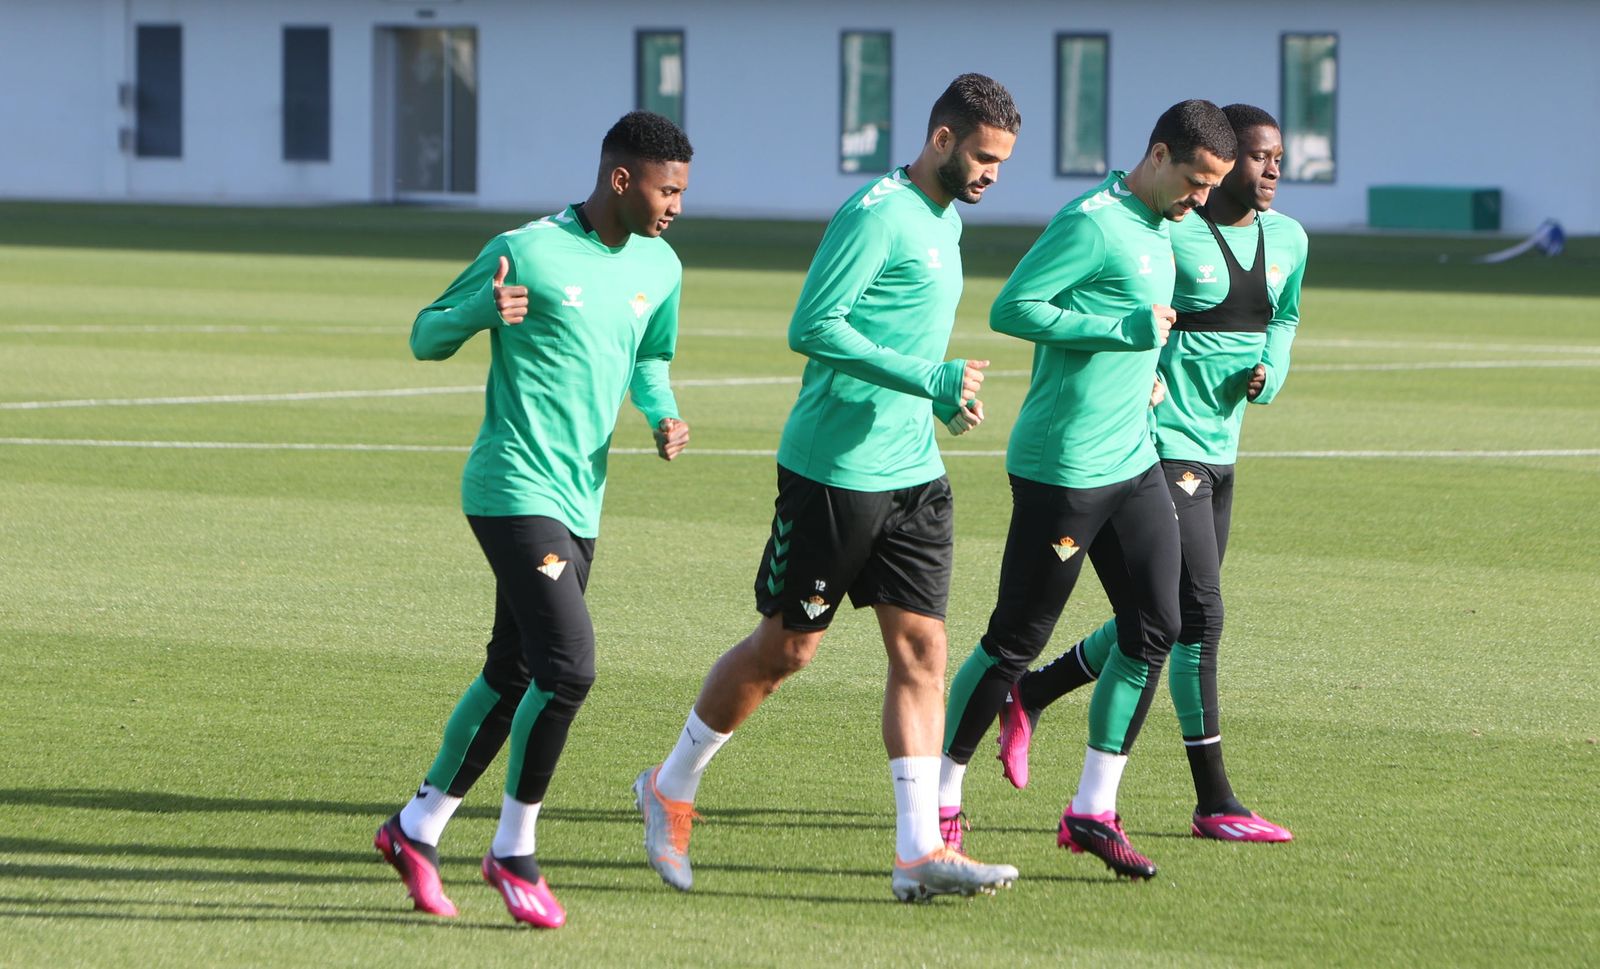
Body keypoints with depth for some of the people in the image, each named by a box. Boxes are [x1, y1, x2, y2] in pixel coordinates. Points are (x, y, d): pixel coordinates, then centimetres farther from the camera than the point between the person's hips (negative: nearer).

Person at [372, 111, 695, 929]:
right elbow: (426, 337, -2)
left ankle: (417, 829, 28)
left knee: (512, 676, 13)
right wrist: (483, 309, -23)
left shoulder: (658, 269, 9)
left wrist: (661, 415, 4)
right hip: (515, 488, -8)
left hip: (581, 504, 8)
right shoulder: (528, 251, -11)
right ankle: (513, 852, -2)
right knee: (568, 666, -17)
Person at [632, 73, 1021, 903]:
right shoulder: (879, 213, -15)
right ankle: (671, 788, 23)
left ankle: (919, 850, -4)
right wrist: (931, 380, -23)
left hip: (914, 476, 8)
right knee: (786, 647, 3)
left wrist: (945, 397, 8)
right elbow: (813, 327, -22)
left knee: (921, 648, -1)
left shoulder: (946, 220, 14)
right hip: (833, 470, -8)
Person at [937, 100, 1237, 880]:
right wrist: (1125, 330, -21)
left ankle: (1093, 812, 7)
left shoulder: (1160, 230, 14)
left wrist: (1142, 364, 11)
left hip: (1134, 464, 9)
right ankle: (940, 801, 12)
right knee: (1016, 640, -1)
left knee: (1154, 631, 1)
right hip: (1062, 469, -9)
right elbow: (1011, 309, -20)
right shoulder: (1093, 223, -16)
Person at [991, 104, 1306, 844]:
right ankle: (1214, 802, -7)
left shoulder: (1288, 240, 8)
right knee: (1200, 614, -11)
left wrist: (1269, 372, 4)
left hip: (1220, 449, 9)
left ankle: (1029, 695, 33)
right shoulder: (1167, 233, -15)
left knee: (1164, 618, 13)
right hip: (1162, 444, -9)